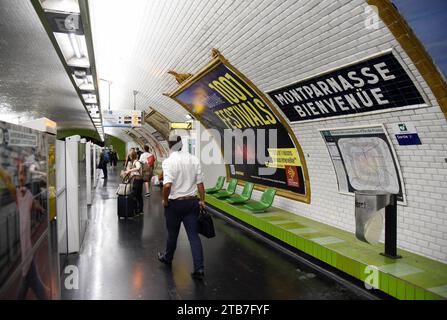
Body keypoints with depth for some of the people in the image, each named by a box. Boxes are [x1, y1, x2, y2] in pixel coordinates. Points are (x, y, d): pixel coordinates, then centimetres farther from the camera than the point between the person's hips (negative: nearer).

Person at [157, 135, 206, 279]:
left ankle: (167, 258, 40)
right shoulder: (194, 159, 0)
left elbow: (167, 185, -24)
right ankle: (199, 269, 2)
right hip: (192, 201, 3)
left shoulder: (168, 161, -14)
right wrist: (202, 200, 10)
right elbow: (200, 183, 1)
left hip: (175, 203, -3)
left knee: (172, 234, 17)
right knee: (194, 235, 5)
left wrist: (165, 201, -8)